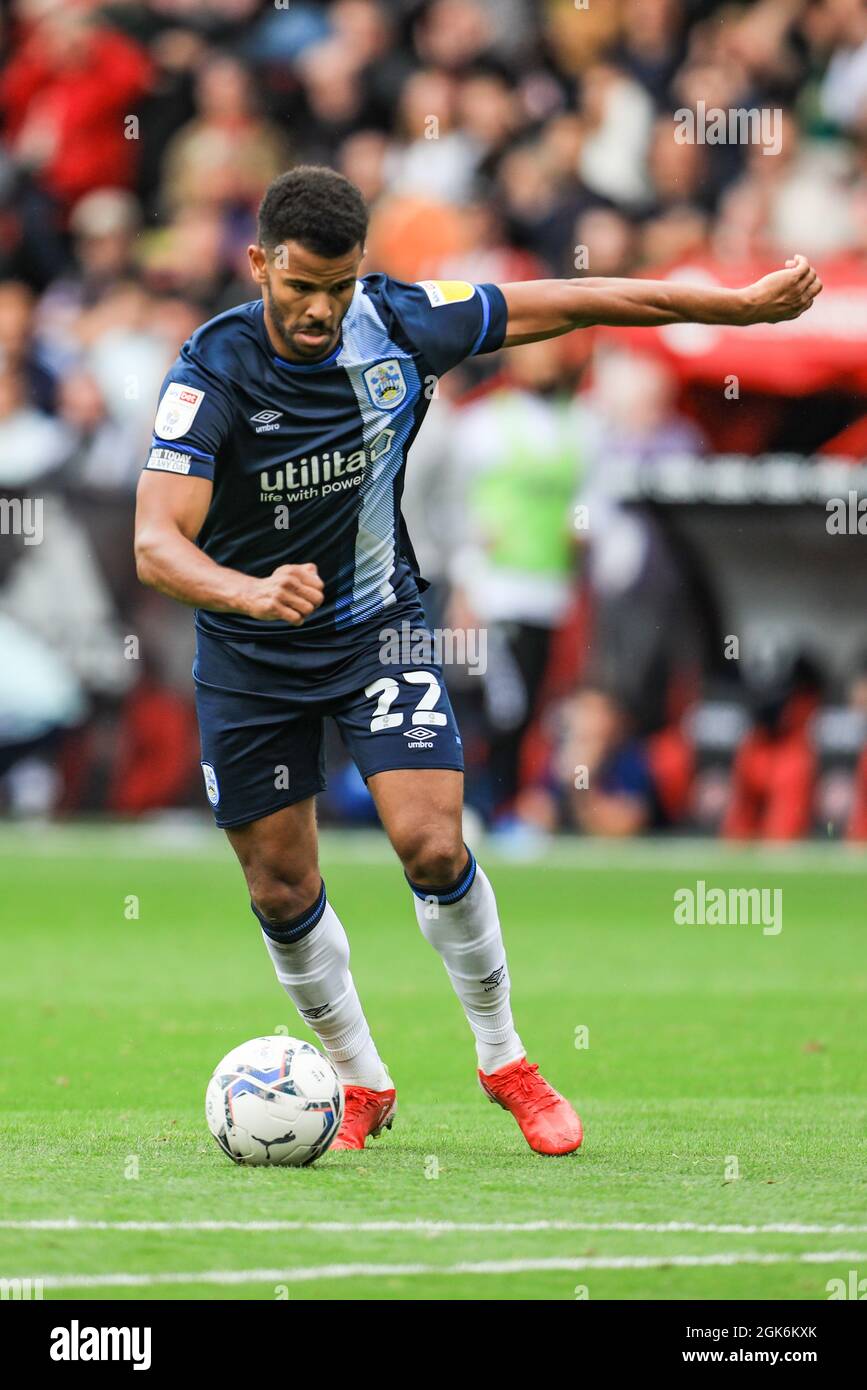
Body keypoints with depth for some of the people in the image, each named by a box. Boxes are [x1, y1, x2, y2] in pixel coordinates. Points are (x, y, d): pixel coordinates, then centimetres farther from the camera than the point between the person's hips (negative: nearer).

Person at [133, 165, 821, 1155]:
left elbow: (566, 304, -3)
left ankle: (504, 1060, 7)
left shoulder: (398, 323, -16)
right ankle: (360, 1080, 27)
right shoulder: (214, 370, -25)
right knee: (282, 890, 4)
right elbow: (157, 544, -33)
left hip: (375, 622, 1)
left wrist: (744, 305, 1)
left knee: (432, 847, -14)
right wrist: (251, 592, -54)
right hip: (250, 661, -1)